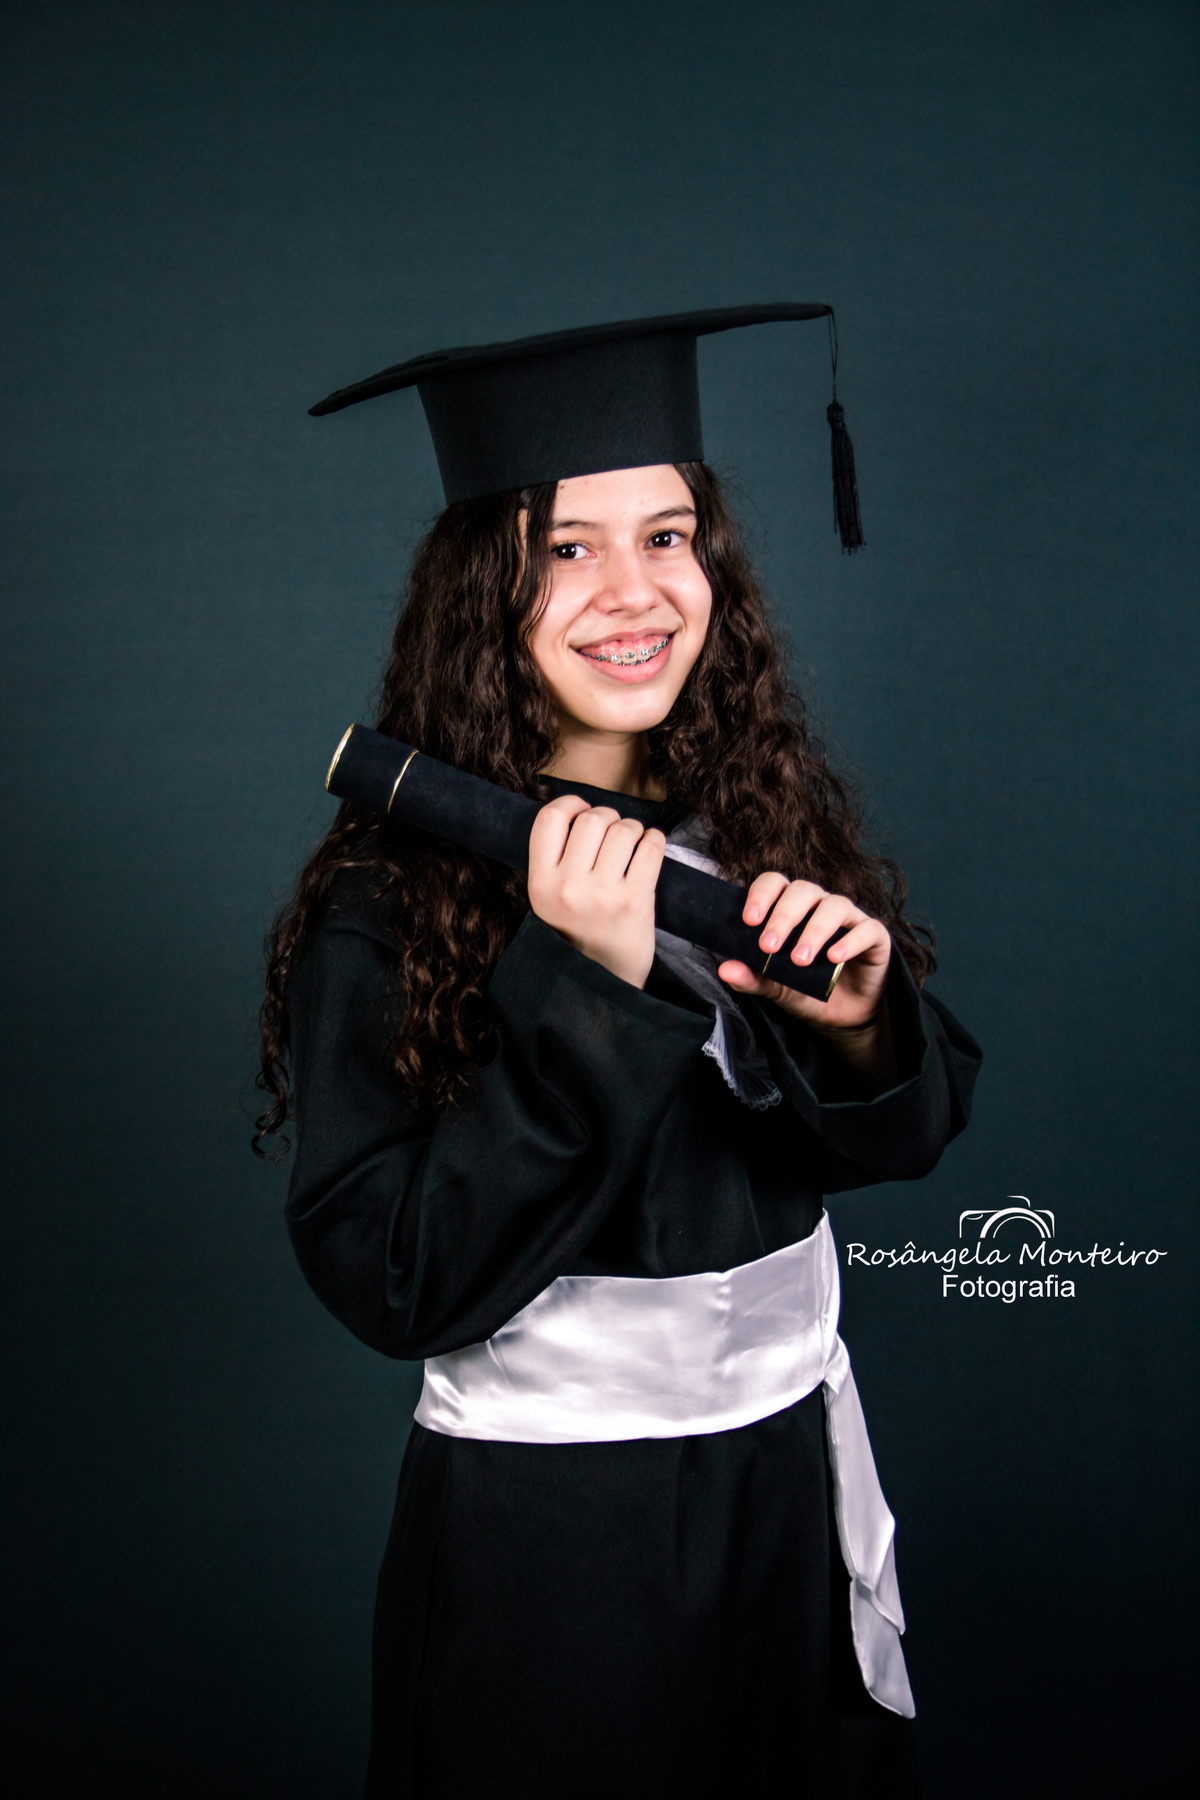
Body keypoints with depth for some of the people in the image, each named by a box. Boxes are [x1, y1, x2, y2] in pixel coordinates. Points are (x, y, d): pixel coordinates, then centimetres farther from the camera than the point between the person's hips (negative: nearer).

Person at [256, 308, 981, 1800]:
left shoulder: (768, 820, -5)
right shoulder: (388, 901, -17)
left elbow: (908, 1132, 2)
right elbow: (389, 1281, -20)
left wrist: (861, 1023, -20)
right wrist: (581, 989, -28)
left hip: (794, 1466, 5)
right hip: (544, 1527, -4)